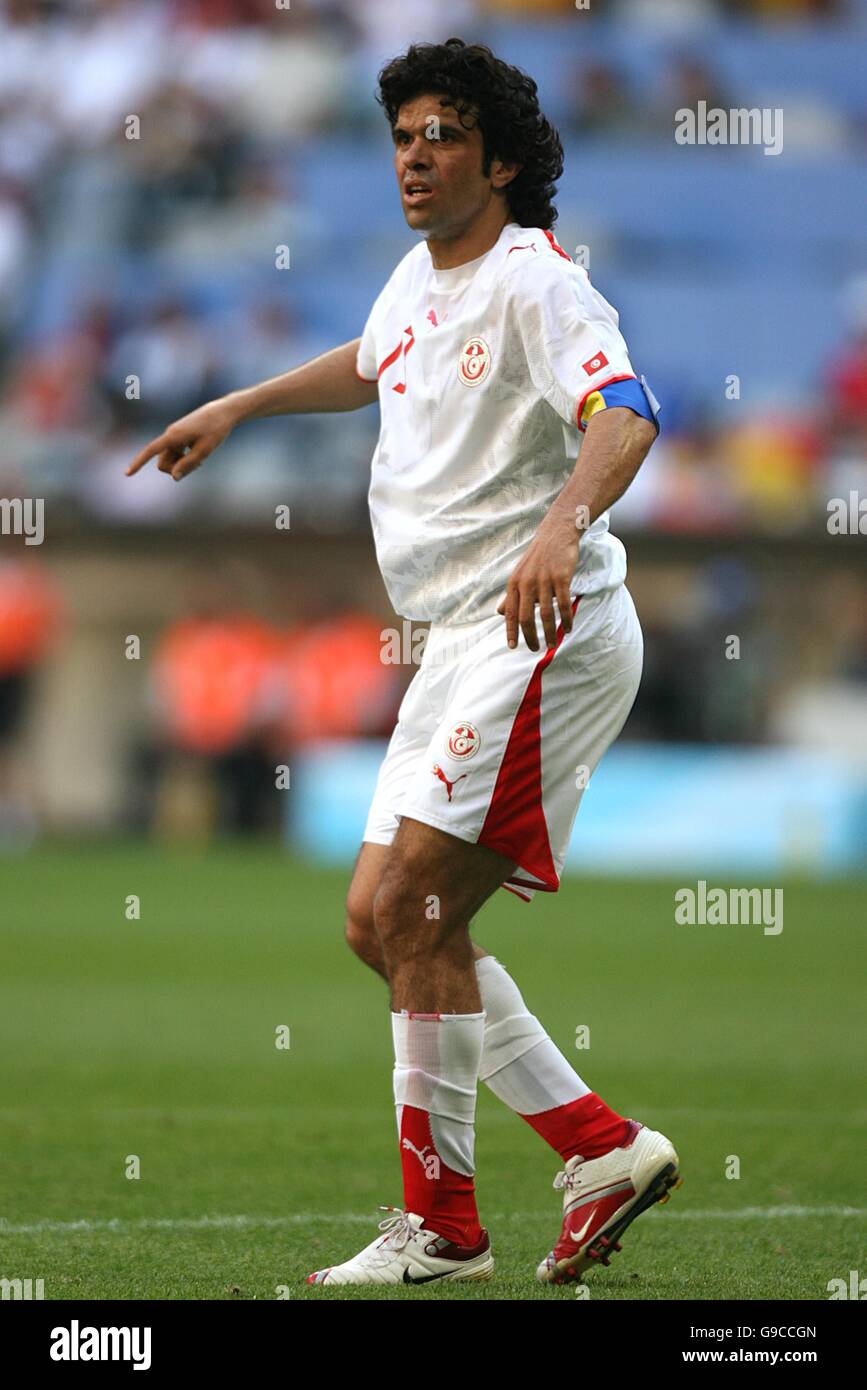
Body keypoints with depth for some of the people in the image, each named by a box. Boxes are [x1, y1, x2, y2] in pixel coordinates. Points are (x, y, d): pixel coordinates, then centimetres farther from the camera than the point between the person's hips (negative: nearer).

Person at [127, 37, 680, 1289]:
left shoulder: (532, 280, -13)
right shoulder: (420, 279, 15)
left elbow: (624, 414, -30)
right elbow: (373, 366, 39)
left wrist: (562, 523, -47)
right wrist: (235, 407, 43)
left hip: (548, 636, -10)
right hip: (462, 648, 10)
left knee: (415, 911, -15)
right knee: (384, 923, 7)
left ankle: (441, 1226, -9)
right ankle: (605, 1152, 10)